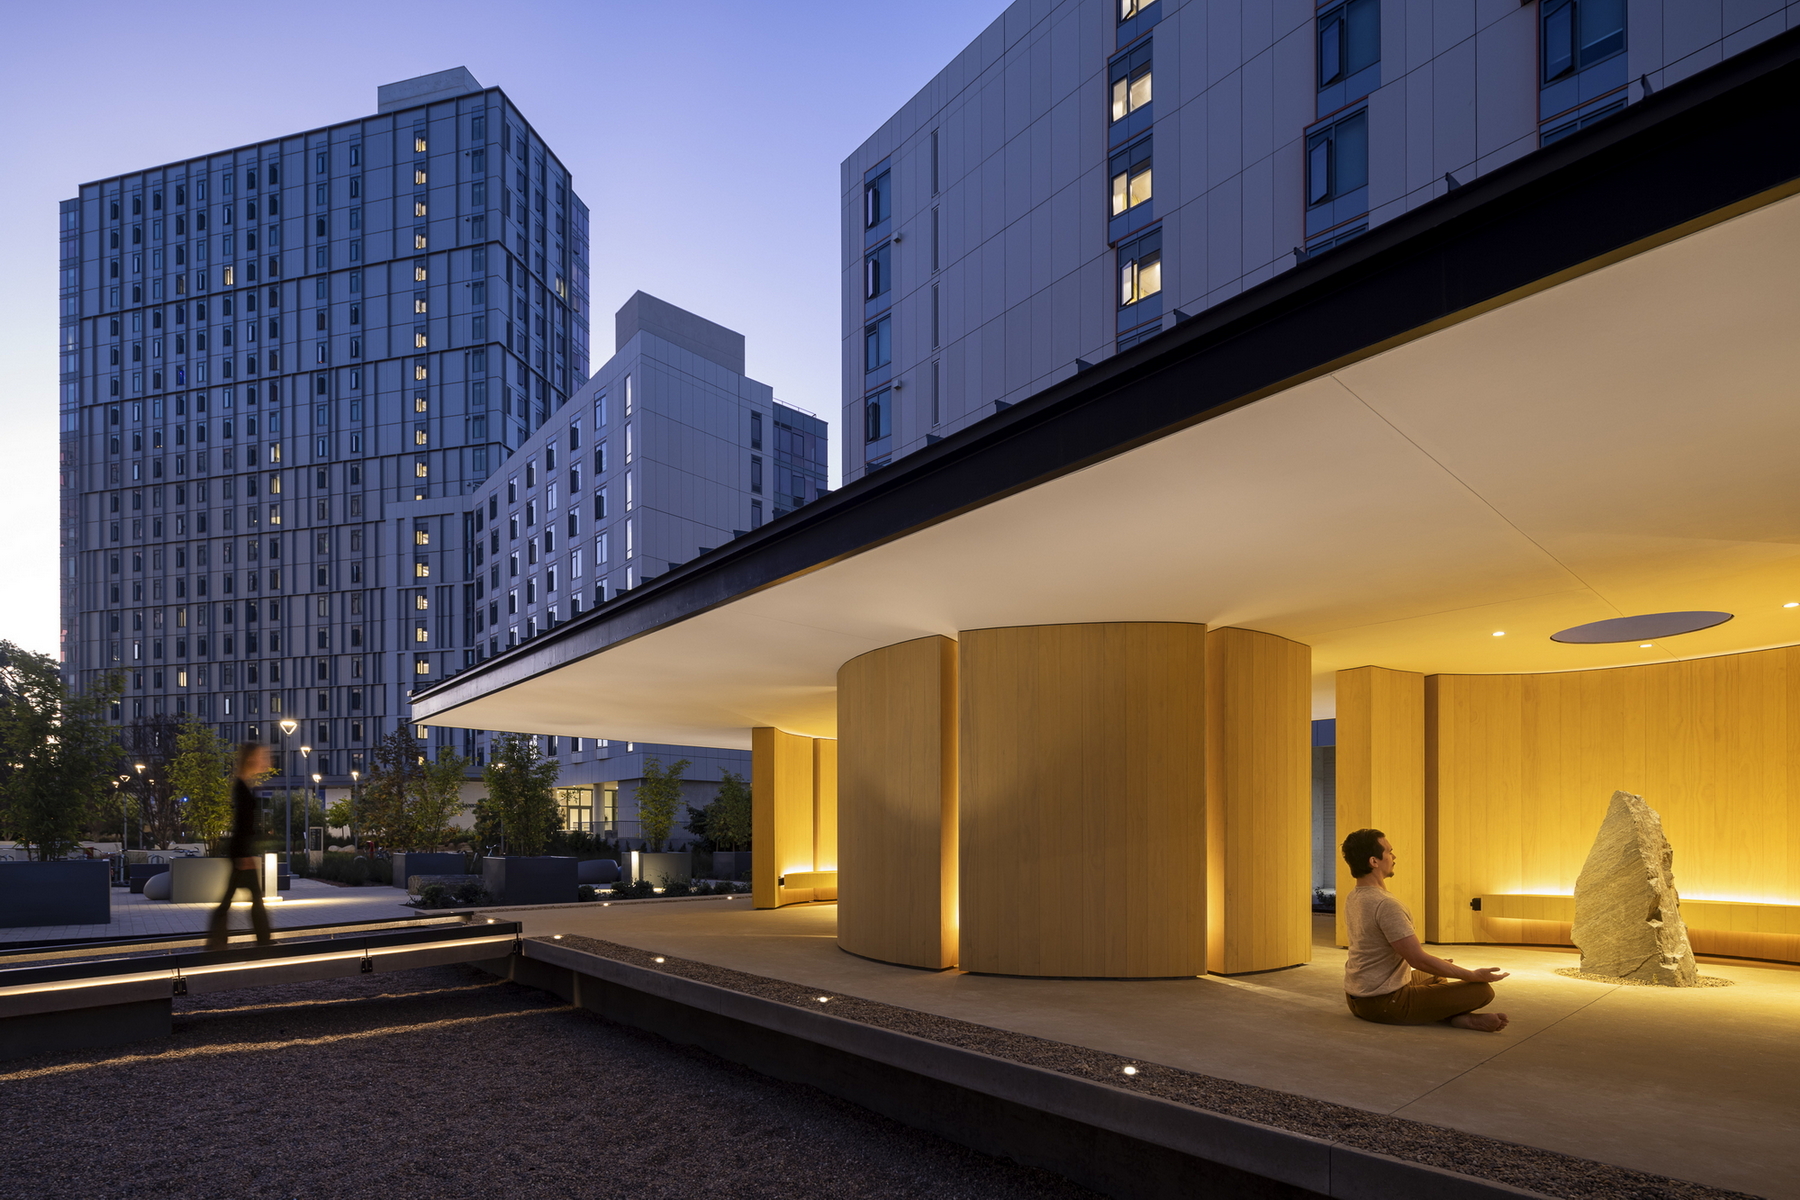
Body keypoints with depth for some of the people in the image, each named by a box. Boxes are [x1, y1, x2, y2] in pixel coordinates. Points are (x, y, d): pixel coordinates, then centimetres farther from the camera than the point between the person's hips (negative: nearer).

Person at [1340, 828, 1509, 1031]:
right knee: (1482, 990, -10)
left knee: (1435, 975, 31)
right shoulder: (1385, 905, -23)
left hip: (1356, 998, 10)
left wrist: (1437, 962, 29)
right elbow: (1418, 960, -22)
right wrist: (1473, 976, -12)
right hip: (1385, 1004, -10)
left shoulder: (1352, 899, 8)